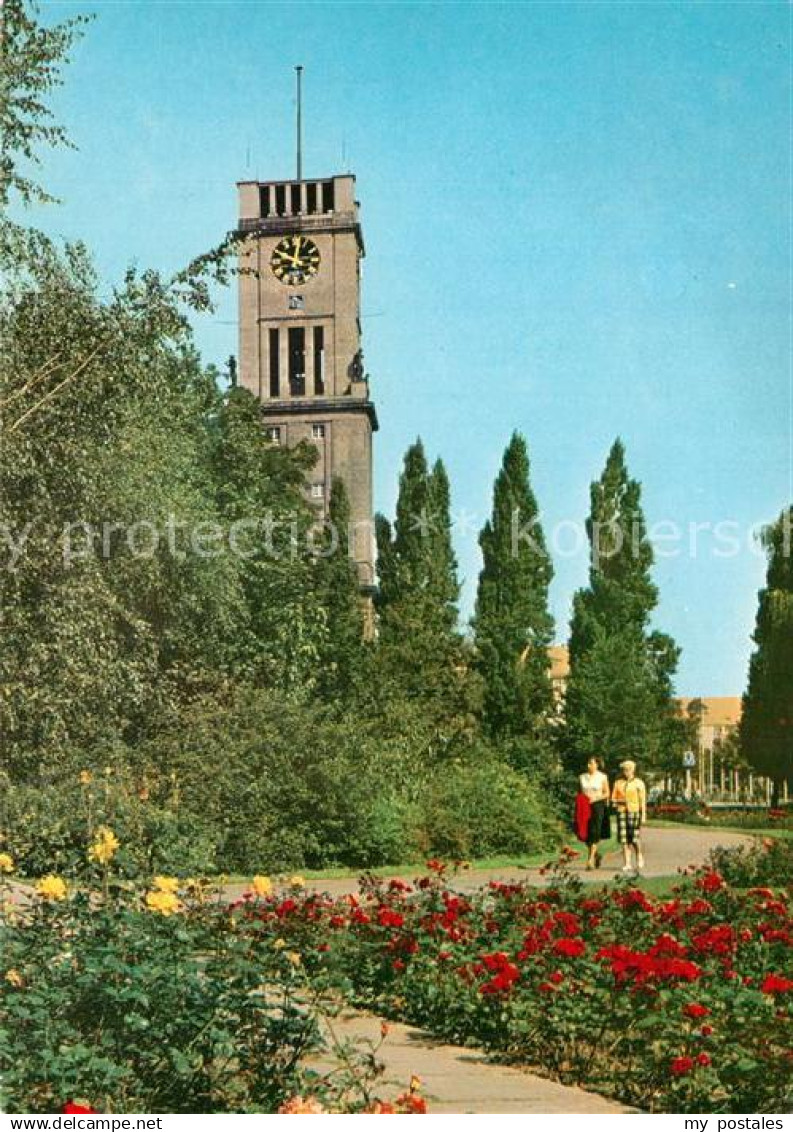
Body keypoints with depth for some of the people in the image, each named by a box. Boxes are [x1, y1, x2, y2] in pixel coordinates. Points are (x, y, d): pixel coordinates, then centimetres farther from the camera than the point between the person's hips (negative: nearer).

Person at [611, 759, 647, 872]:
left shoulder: (639, 783, 3)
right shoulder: (618, 783, 12)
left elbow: (642, 800, 0)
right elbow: (614, 798, 16)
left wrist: (643, 815, -6)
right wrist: (616, 802, -6)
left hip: (634, 812, -3)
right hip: (622, 812, 3)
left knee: (634, 838, -9)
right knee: (624, 838, -2)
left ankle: (639, 857, 18)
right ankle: (627, 864, 2)